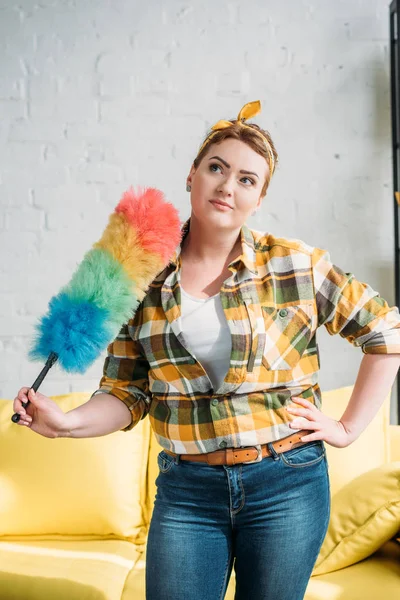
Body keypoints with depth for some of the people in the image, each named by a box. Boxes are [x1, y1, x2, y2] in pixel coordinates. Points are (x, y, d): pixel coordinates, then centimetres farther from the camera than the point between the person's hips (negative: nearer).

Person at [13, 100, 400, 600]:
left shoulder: (295, 265, -5)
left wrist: (350, 427, 0)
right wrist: (67, 423, -17)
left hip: (286, 486, 0)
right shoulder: (147, 278, -1)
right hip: (186, 491, 1)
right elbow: (126, 394, 1)